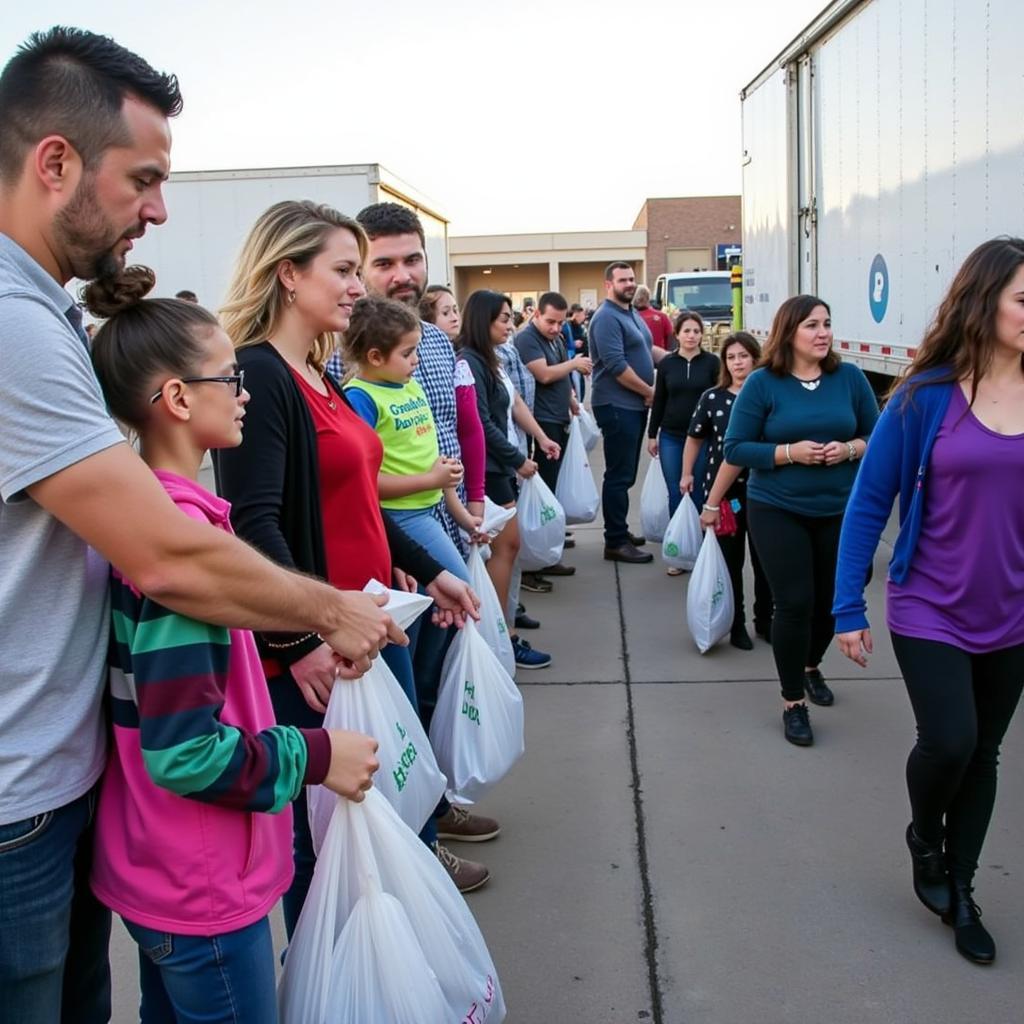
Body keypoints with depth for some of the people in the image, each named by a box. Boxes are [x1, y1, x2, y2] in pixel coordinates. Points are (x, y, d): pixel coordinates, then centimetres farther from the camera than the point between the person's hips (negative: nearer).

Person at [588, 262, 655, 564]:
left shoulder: (633, 314, 15)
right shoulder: (606, 318, -15)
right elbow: (616, 365, -22)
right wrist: (649, 391, -13)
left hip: (635, 404, 10)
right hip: (617, 406, -10)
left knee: (626, 474, 16)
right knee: (619, 475, -6)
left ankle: (620, 531, 26)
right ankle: (615, 542, -1)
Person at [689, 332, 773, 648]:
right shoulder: (712, 397, -1)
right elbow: (695, 437, 11)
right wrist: (687, 474, 9)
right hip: (723, 491, 0)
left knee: (764, 559, 9)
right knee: (730, 560, 8)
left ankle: (765, 620, 26)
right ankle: (736, 625, 21)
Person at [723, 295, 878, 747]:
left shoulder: (850, 377, -1)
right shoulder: (762, 382, -9)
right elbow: (735, 448, -9)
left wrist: (850, 449, -15)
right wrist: (790, 452, -20)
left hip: (840, 511, 3)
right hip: (777, 512, -3)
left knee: (830, 600, 14)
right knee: (795, 603, -8)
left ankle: (811, 666, 45)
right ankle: (792, 703, 9)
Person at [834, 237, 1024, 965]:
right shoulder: (927, 396, -12)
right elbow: (868, 502, -7)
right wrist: (849, 608, -8)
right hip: (931, 610, -3)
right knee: (949, 742, -11)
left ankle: (960, 891, 34)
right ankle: (924, 837, 24)